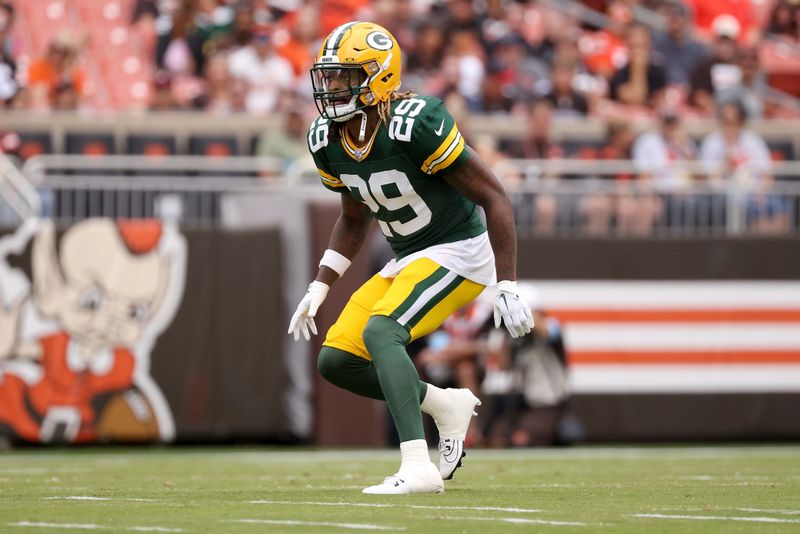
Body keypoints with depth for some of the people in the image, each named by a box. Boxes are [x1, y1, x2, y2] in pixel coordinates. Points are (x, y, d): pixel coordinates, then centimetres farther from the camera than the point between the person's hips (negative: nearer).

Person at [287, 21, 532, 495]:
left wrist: (507, 288, -23)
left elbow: (495, 199, -20)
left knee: (380, 331, -29)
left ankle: (418, 468, -34)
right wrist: (319, 288, 8)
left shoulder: (414, 126, -26)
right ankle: (447, 407, 17)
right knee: (336, 360, -1)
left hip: (459, 251, -8)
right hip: (408, 260, 8)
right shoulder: (327, 140, -3)